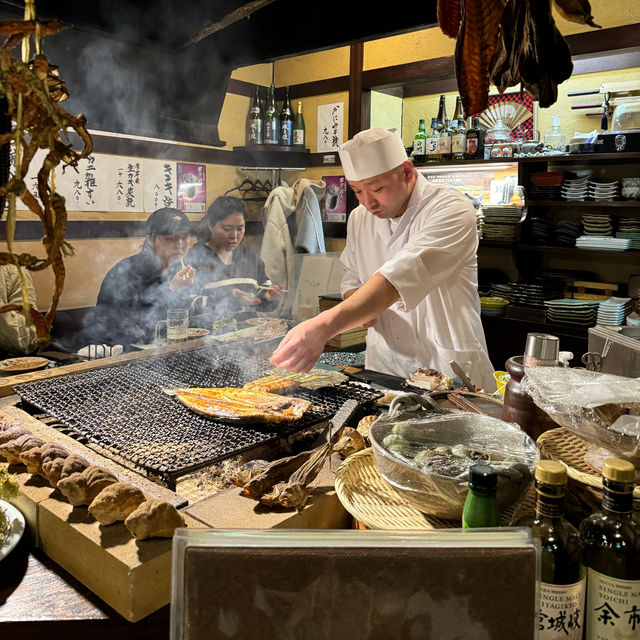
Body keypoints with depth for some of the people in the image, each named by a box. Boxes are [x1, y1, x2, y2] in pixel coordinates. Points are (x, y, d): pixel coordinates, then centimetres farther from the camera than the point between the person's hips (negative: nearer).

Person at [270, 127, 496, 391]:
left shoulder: (452, 209, -16)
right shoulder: (360, 217, 5)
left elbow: (400, 277, -31)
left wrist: (325, 325, -42)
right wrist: (362, 308, -8)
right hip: (384, 366, 5)